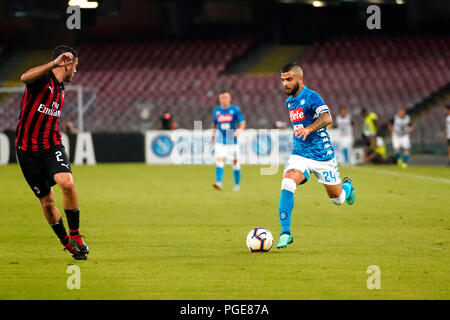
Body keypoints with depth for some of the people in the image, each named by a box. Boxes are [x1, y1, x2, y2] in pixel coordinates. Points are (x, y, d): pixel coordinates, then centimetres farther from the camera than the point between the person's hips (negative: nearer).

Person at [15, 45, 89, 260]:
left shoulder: (60, 89, 16)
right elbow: (25, 78, -35)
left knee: (67, 183, -24)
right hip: (28, 150, -5)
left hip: (51, 146, 5)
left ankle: (75, 236, -12)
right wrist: (54, 64, -41)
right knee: (47, 202, 2)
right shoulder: (43, 79, -9)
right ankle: (66, 243, 21)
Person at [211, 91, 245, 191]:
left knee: (235, 161, 6)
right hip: (220, 140, 1)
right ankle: (219, 182, -25)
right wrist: (213, 136, 18)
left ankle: (237, 184, 22)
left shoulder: (235, 110, -3)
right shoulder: (216, 110, 6)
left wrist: (239, 130, -25)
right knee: (220, 160, -16)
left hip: (232, 140, -1)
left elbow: (242, 123, -6)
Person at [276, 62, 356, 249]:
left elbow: (327, 118, -33)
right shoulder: (289, 102, 10)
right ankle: (285, 233, -24)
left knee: (337, 199, 10)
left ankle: (347, 186, 49)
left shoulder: (311, 97, -15)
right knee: (287, 185, -26)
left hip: (322, 155, -5)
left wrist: (308, 129, -48)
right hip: (299, 155, 5)